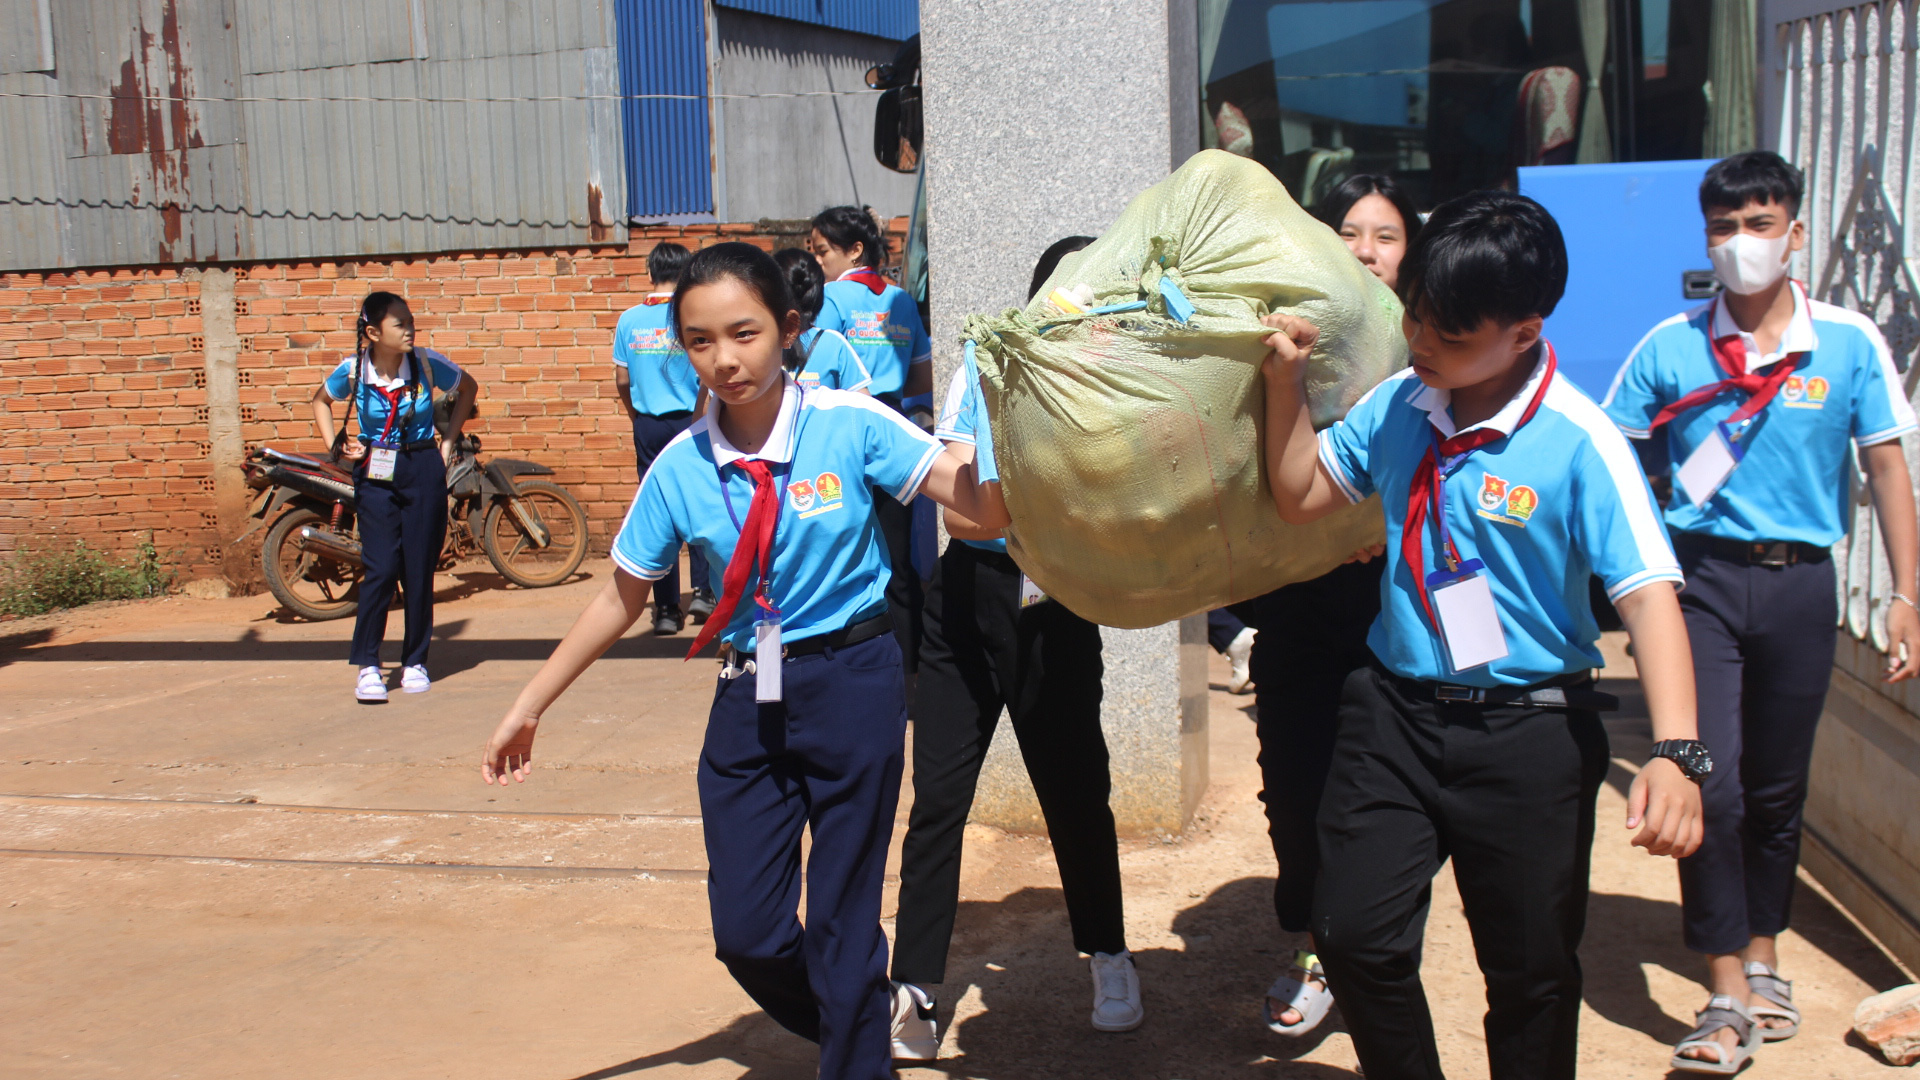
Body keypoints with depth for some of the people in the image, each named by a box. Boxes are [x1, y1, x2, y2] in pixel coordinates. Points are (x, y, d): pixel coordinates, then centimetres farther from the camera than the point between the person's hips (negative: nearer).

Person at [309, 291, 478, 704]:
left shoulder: (427, 364, -8)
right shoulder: (352, 371, -7)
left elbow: (468, 388, 11)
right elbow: (320, 399, 14)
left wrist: (448, 442, 7)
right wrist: (336, 447, 4)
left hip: (423, 471, 1)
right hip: (375, 476, -1)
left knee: (420, 570, 4)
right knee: (381, 570, -8)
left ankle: (414, 662, 16)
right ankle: (367, 666, 1)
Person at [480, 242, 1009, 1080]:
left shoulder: (850, 426, -11)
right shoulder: (680, 467, -3)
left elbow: (984, 506, -14)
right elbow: (623, 596, 8)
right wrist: (528, 707, 10)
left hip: (852, 687, -3)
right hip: (748, 698, 3)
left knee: (842, 923, 2)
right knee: (746, 933, 6)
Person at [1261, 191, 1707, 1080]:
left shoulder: (1579, 442, -17)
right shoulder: (1398, 404, 0)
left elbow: (1648, 595, -22)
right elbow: (1301, 496, 14)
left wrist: (1674, 751, -34)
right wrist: (1285, 382, 0)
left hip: (1529, 733, -4)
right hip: (1394, 709, 4)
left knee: (1531, 971, 10)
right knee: (1354, 933, 1)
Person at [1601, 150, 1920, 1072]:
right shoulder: (1669, 348, -1)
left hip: (1799, 581, 1)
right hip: (1703, 578, -1)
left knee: (1777, 787, 12)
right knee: (1711, 782, -9)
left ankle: (1762, 959, 33)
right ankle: (1727, 997, 2)